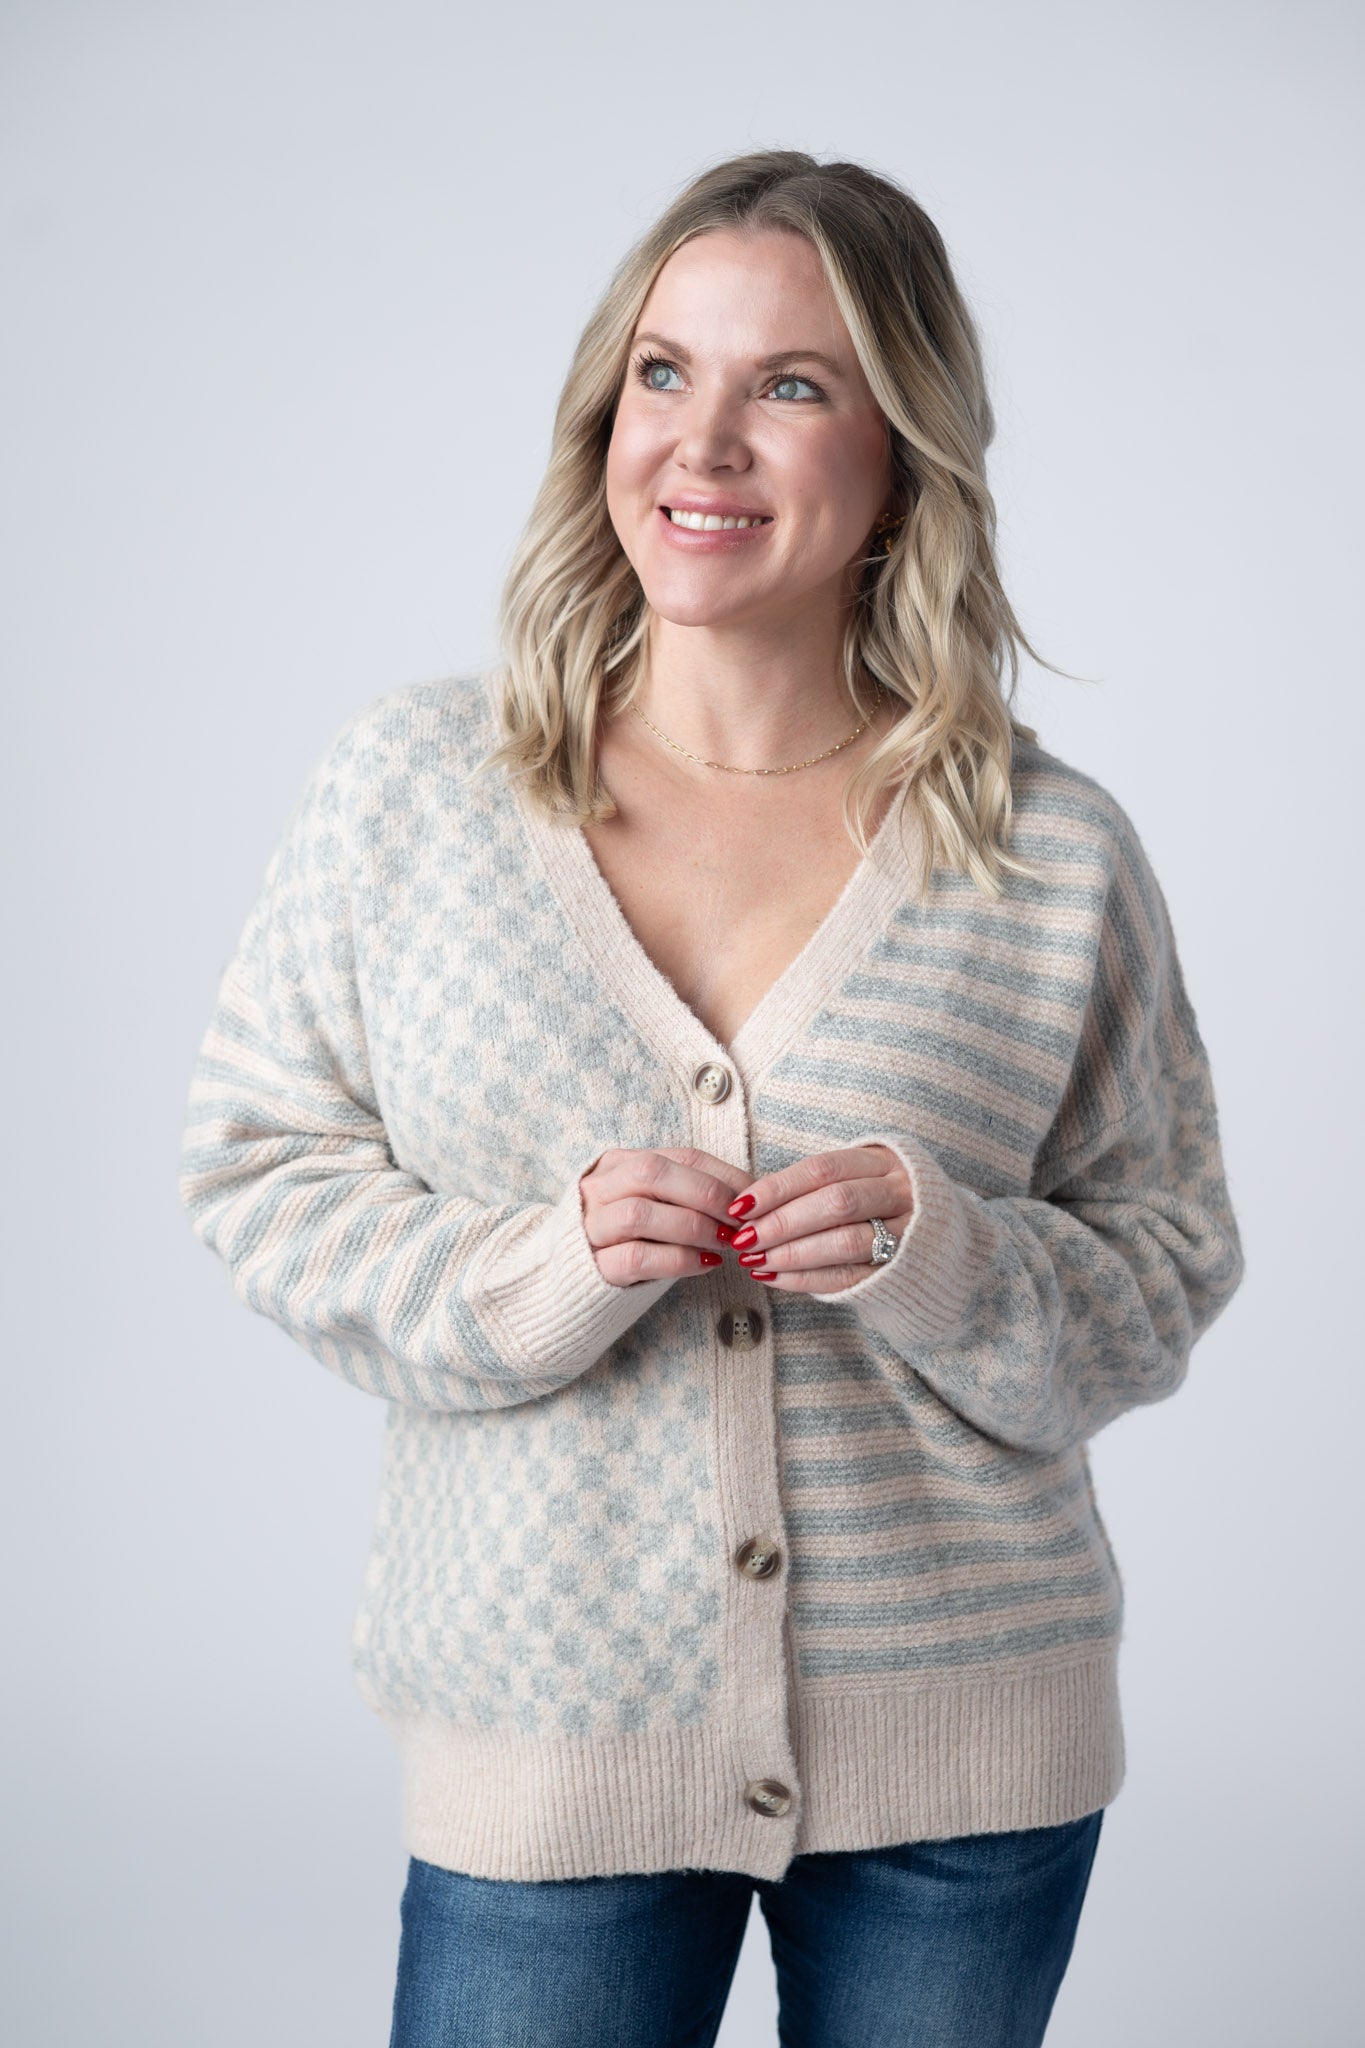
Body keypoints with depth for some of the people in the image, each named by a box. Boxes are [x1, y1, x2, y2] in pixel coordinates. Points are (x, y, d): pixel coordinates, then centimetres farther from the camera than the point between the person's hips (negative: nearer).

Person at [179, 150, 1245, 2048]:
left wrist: (949, 1265, -17)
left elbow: (1168, 1272, 4)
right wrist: (537, 1269, -17)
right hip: (544, 1732, -1)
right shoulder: (407, 785, -3)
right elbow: (259, 1175, 1)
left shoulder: (1058, 858, -3)